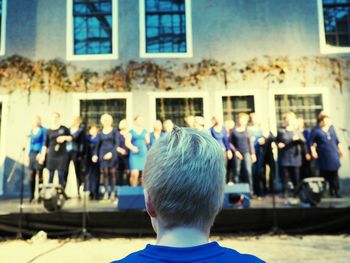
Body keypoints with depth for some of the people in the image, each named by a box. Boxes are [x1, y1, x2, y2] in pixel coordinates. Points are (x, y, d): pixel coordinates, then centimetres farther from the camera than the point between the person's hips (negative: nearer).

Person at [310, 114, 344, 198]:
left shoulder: (331, 128, 12)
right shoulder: (316, 131, -4)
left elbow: (336, 140, 19)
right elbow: (311, 143, -2)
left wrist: (340, 149, 17)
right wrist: (313, 151, -12)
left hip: (333, 155, 5)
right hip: (323, 156, -5)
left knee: (334, 174, 5)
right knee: (324, 174, 1)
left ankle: (335, 191, 12)